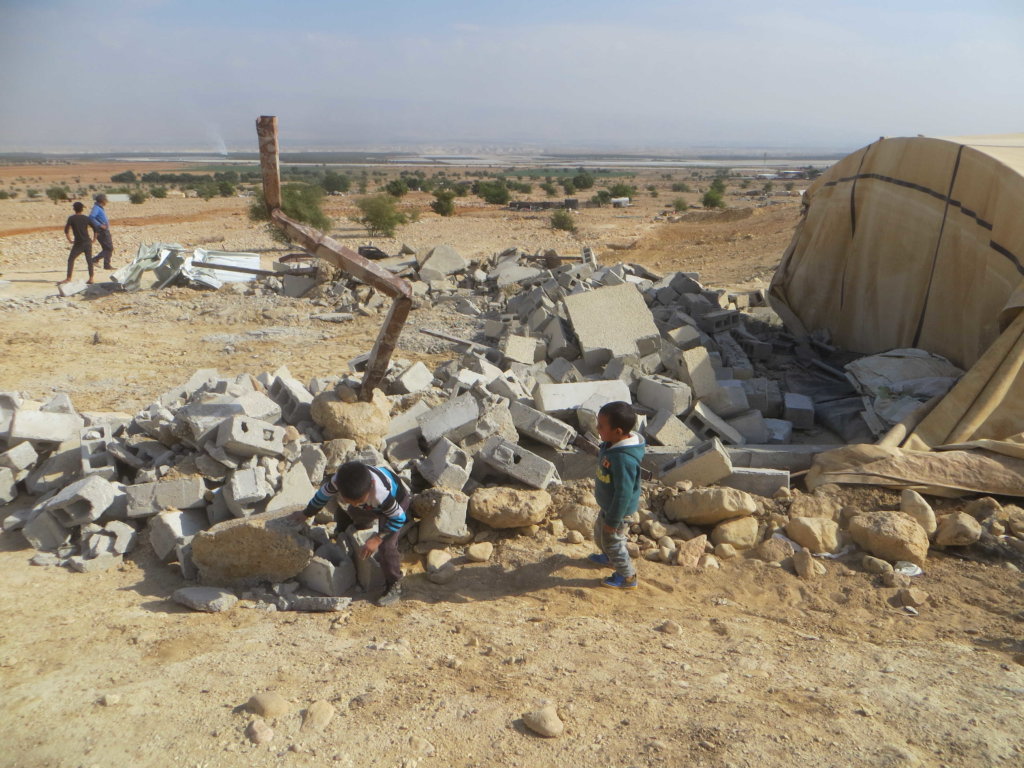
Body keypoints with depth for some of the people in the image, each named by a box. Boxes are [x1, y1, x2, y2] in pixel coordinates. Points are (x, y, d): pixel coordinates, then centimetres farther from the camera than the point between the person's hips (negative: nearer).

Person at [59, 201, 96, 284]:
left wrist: (69, 240, 0)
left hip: (78, 243, -3)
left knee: (71, 260, 3)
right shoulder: (86, 218, 6)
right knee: (89, 260, 7)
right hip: (88, 242, 3)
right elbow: (95, 228, 5)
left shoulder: (71, 218, -2)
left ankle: (68, 278, -5)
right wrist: (94, 239, 13)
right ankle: (91, 278, 5)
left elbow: (66, 230, -9)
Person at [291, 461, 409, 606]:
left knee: (386, 545, -17)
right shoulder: (338, 479, -33)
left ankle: (394, 586, -2)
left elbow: (399, 518, -30)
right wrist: (306, 514, 7)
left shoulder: (381, 493, -47)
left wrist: (377, 538, -35)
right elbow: (323, 493, -9)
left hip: (396, 501, -6)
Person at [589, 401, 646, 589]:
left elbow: (623, 493, -32)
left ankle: (627, 577, 31)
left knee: (612, 539, 11)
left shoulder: (624, 459, -39)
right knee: (600, 530, 30)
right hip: (608, 504, 10)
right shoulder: (612, 445, -9)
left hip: (618, 509, -10)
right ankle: (609, 557, 58)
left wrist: (613, 520, -22)